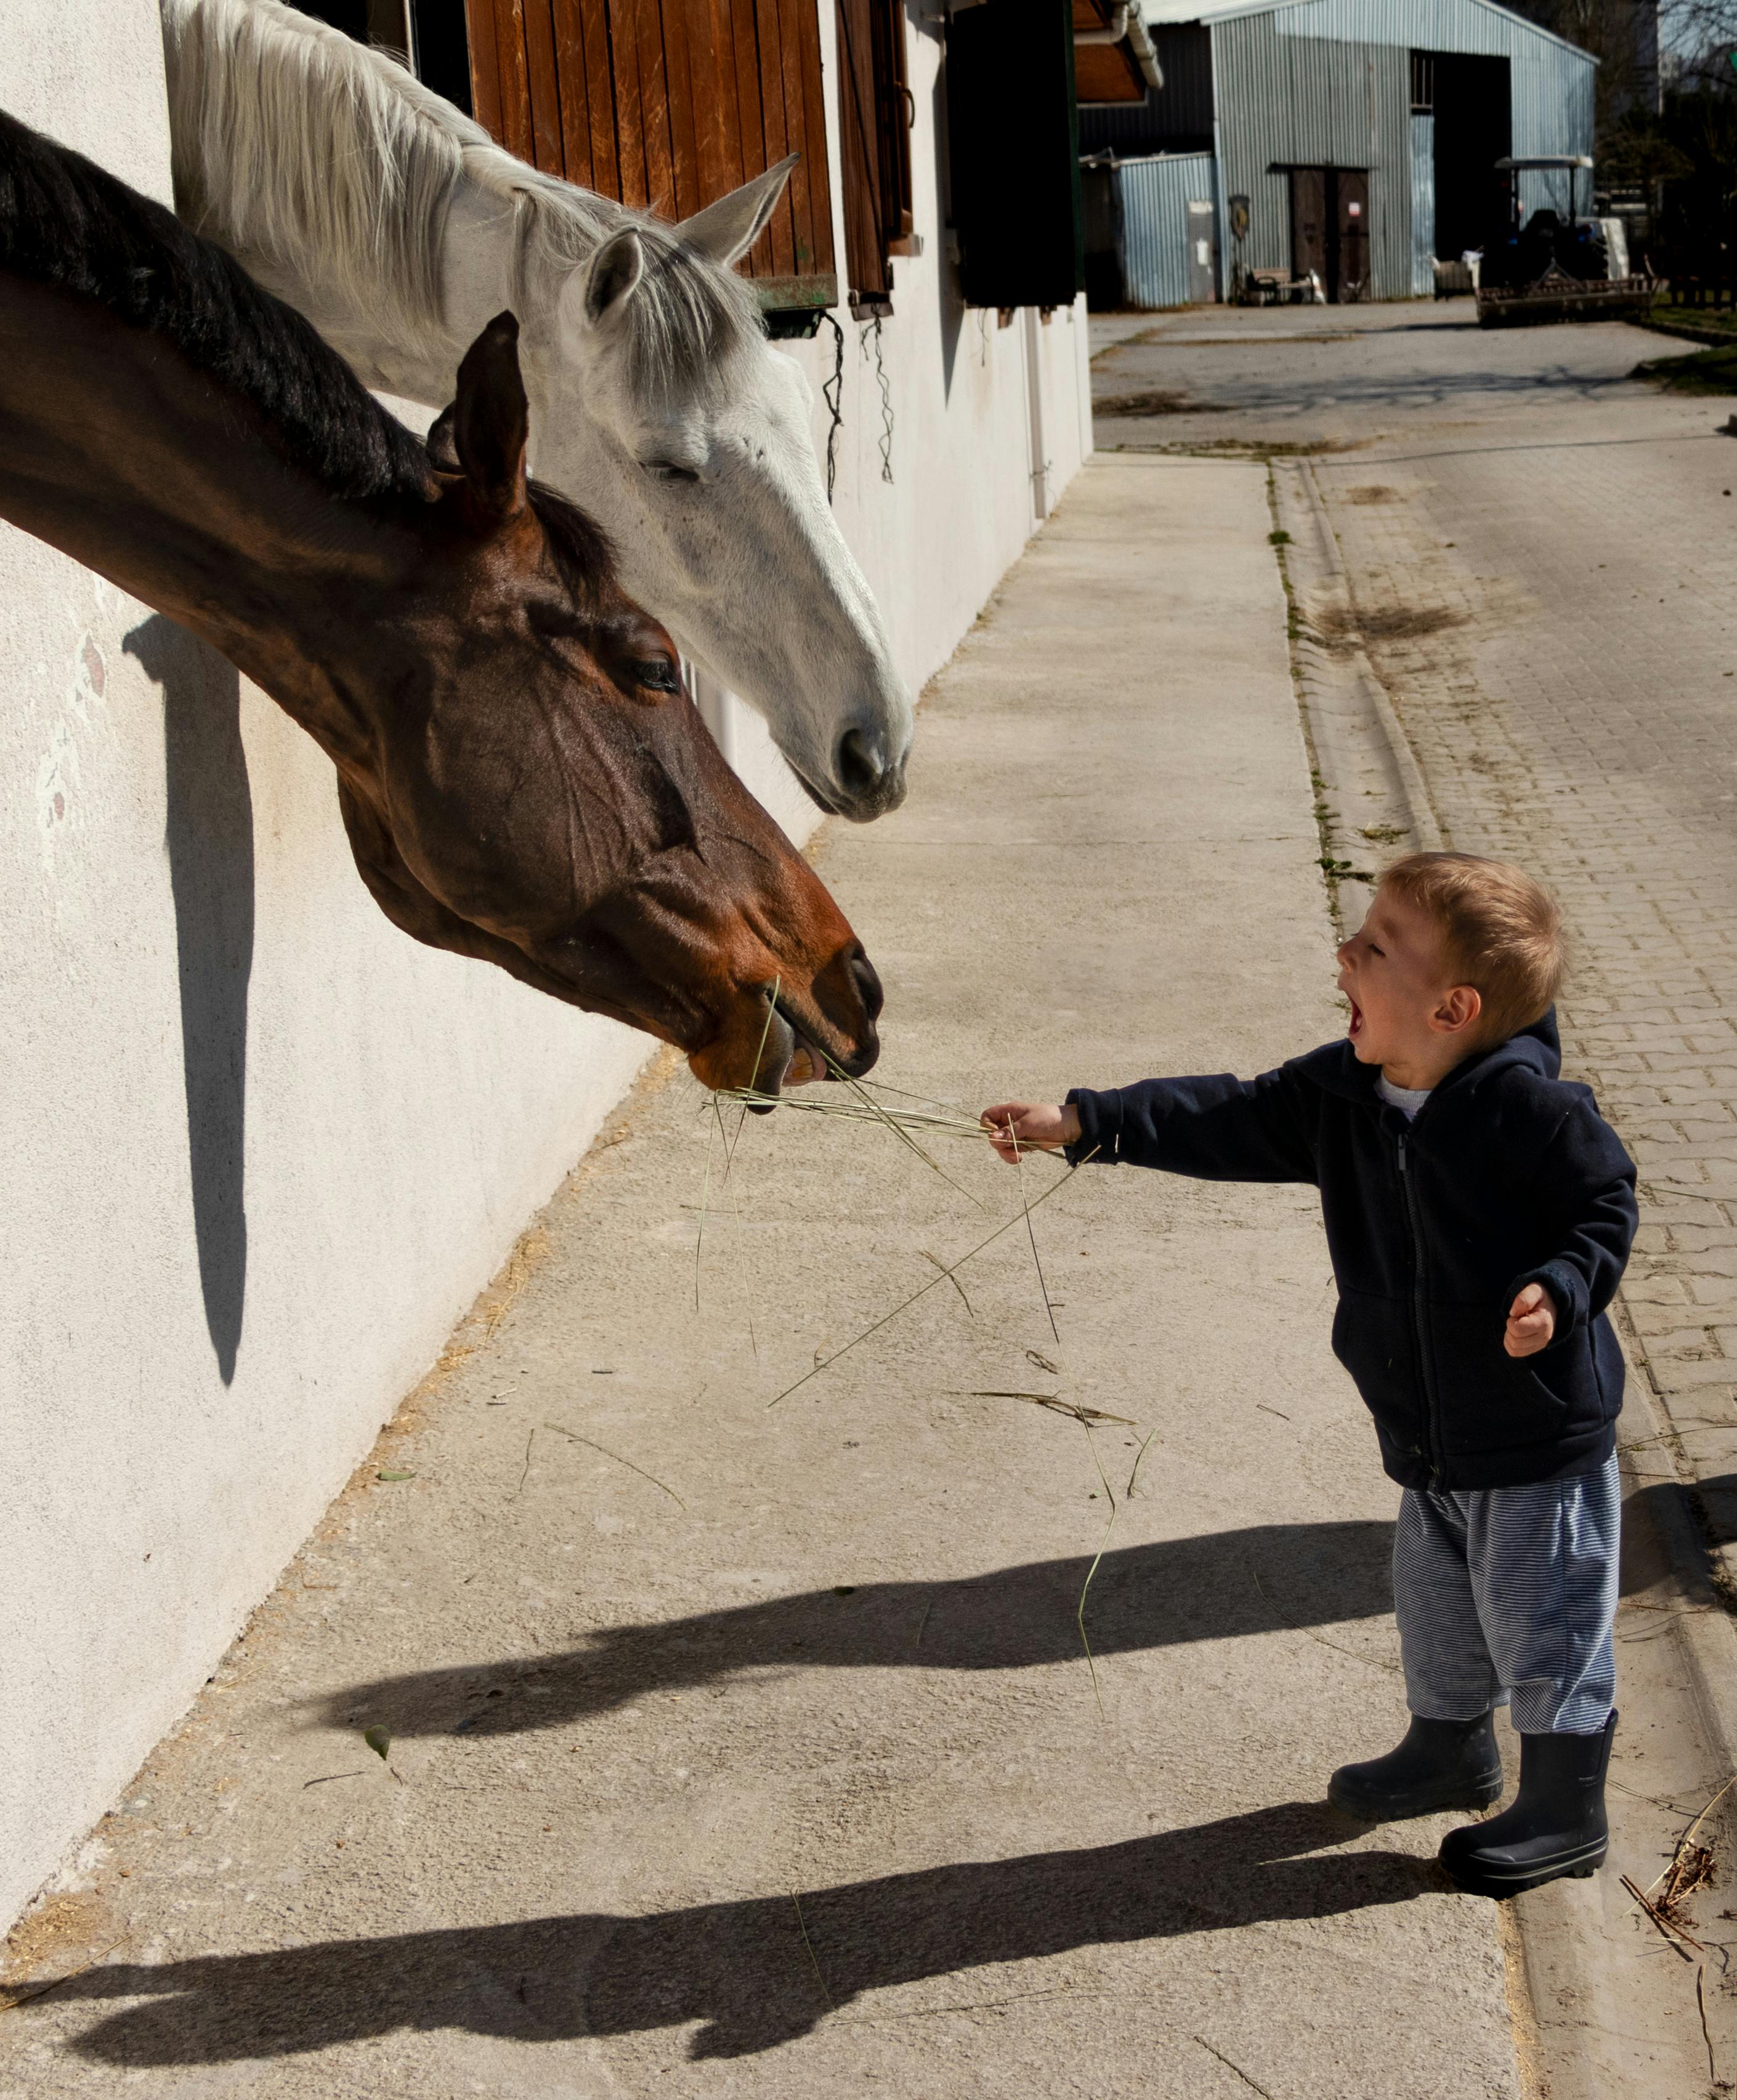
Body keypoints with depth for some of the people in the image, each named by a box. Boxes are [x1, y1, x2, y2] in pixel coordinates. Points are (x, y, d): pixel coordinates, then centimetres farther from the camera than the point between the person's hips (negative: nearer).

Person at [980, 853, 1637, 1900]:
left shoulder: (1530, 1106, -24)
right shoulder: (1342, 1093, -4)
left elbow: (1607, 1207, -14)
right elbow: (1236, 1122, 0)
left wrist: (1561, 1292, -31)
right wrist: (1084, 1124, -5)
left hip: (1541, 1432, -7)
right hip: (1427, 1438, 7)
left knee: (1543, 1624, 7)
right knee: (1435, 1606, 24)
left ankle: (1567, 1811, 26)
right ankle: (1452, 1751, 48)